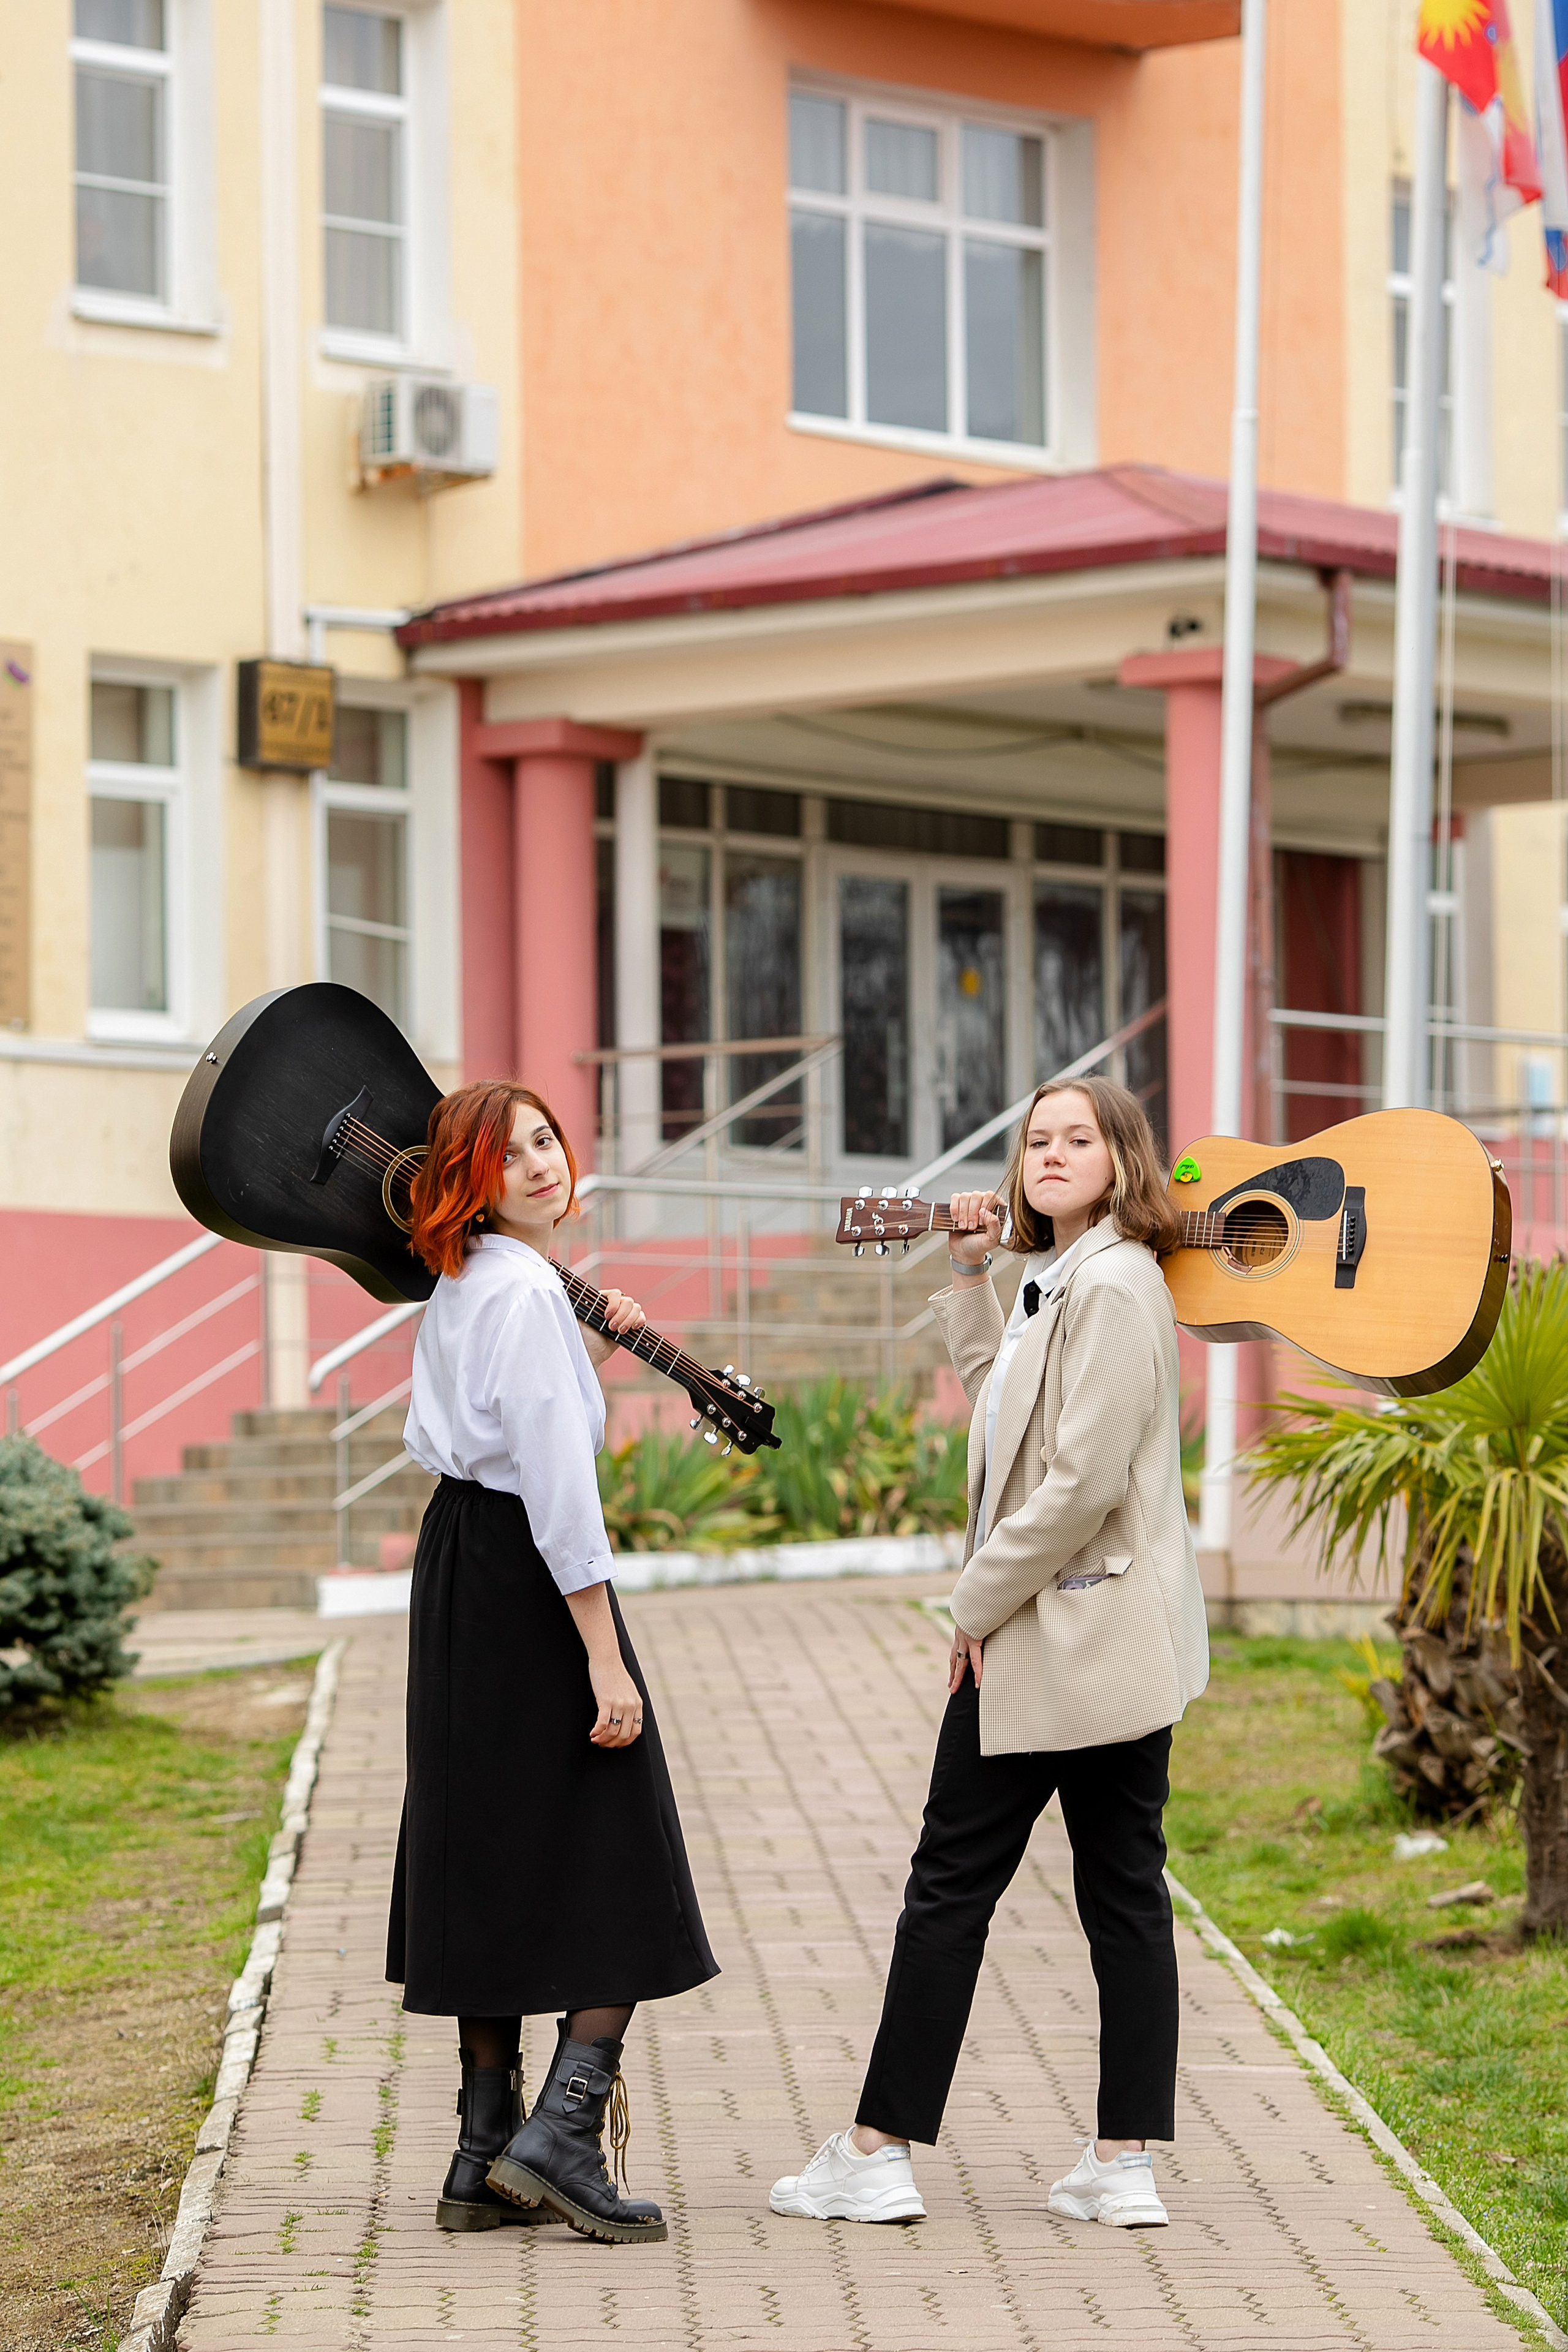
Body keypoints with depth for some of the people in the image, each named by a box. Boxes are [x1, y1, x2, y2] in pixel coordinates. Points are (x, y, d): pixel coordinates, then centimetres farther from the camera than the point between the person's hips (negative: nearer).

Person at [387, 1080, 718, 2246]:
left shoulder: (459, 1289, 13)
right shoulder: (527, 1293, -17)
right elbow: (558, 1484, -21)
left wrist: (585, 1351, 21)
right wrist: (604, 1657, -21)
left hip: (458, 1564, 10)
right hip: (526, 1580, -10)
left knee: (491, 1866, 11)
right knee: (620, 1872, -3)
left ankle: (485, 2160, 13)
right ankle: (561, 2130, -10)